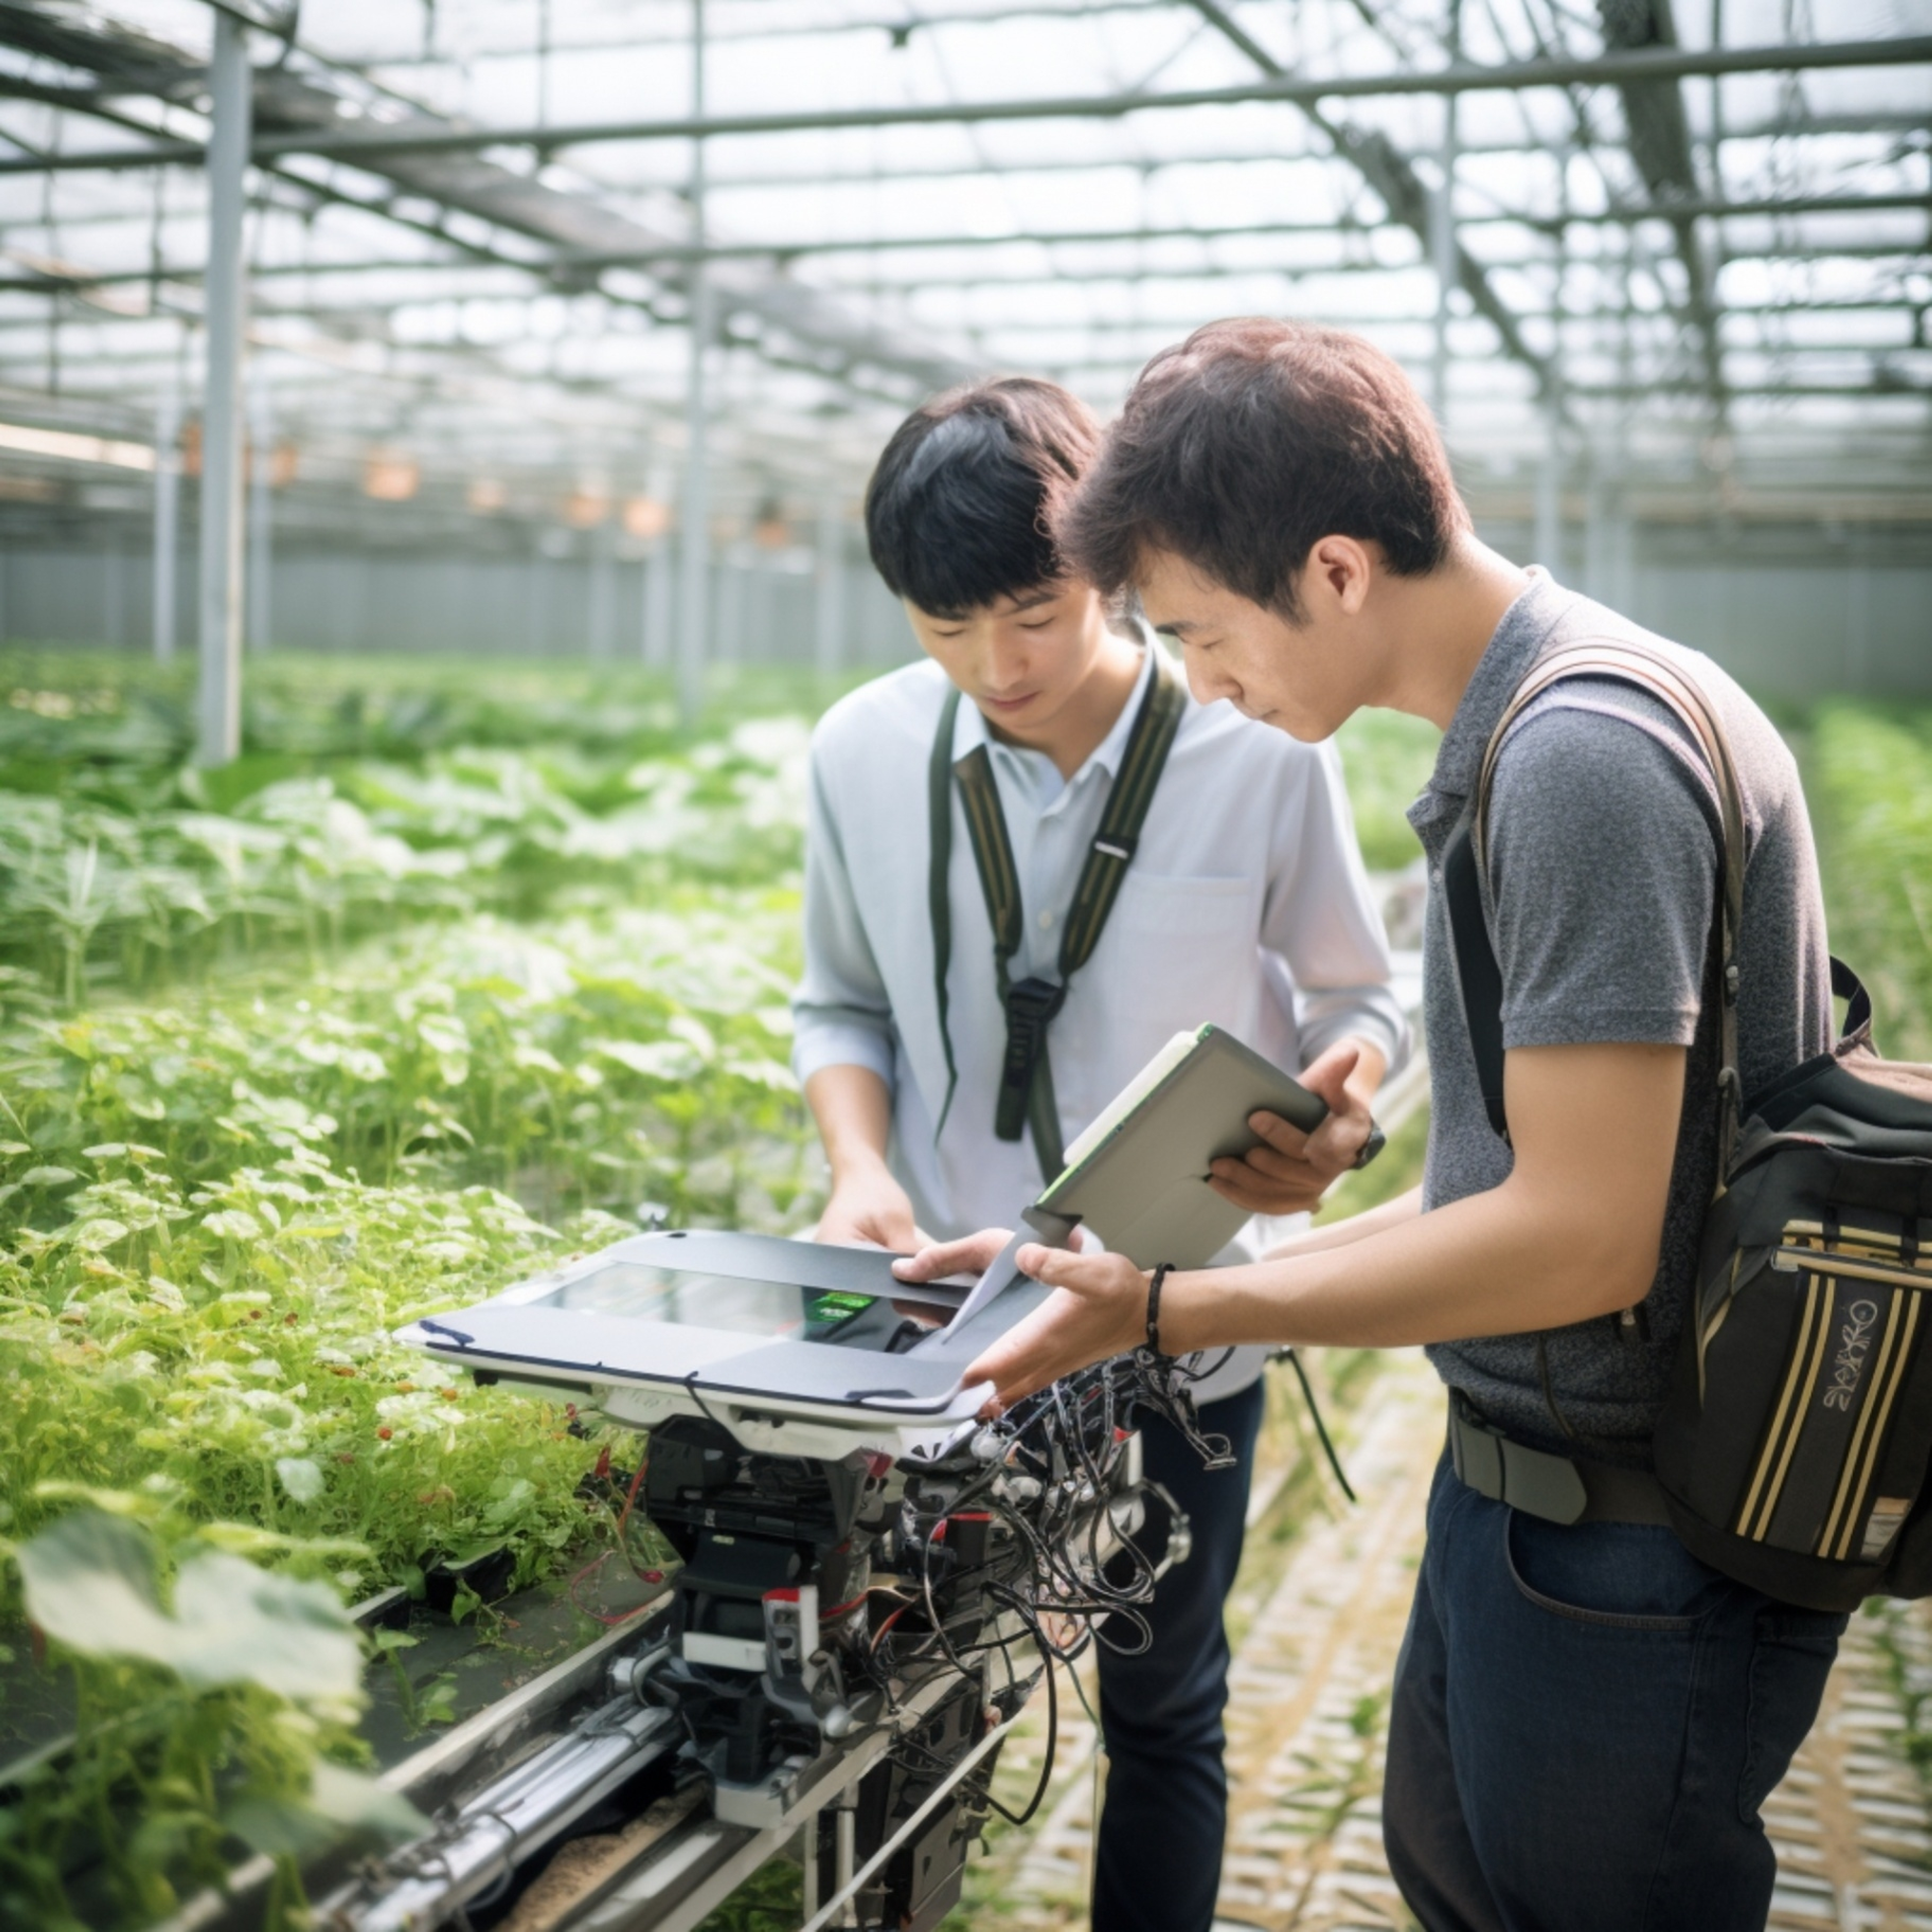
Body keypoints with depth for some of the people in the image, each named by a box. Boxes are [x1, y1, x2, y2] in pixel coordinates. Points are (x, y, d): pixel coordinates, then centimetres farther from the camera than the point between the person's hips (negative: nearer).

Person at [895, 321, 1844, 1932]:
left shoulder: (1585, 759, -24)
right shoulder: (1527, 734, 7)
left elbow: (1583, 1240, -27)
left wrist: (1170, 1312, -19)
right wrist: (1258, 1268, 9)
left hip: (1630, 1549, -9)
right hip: (1533, 1485, 9)